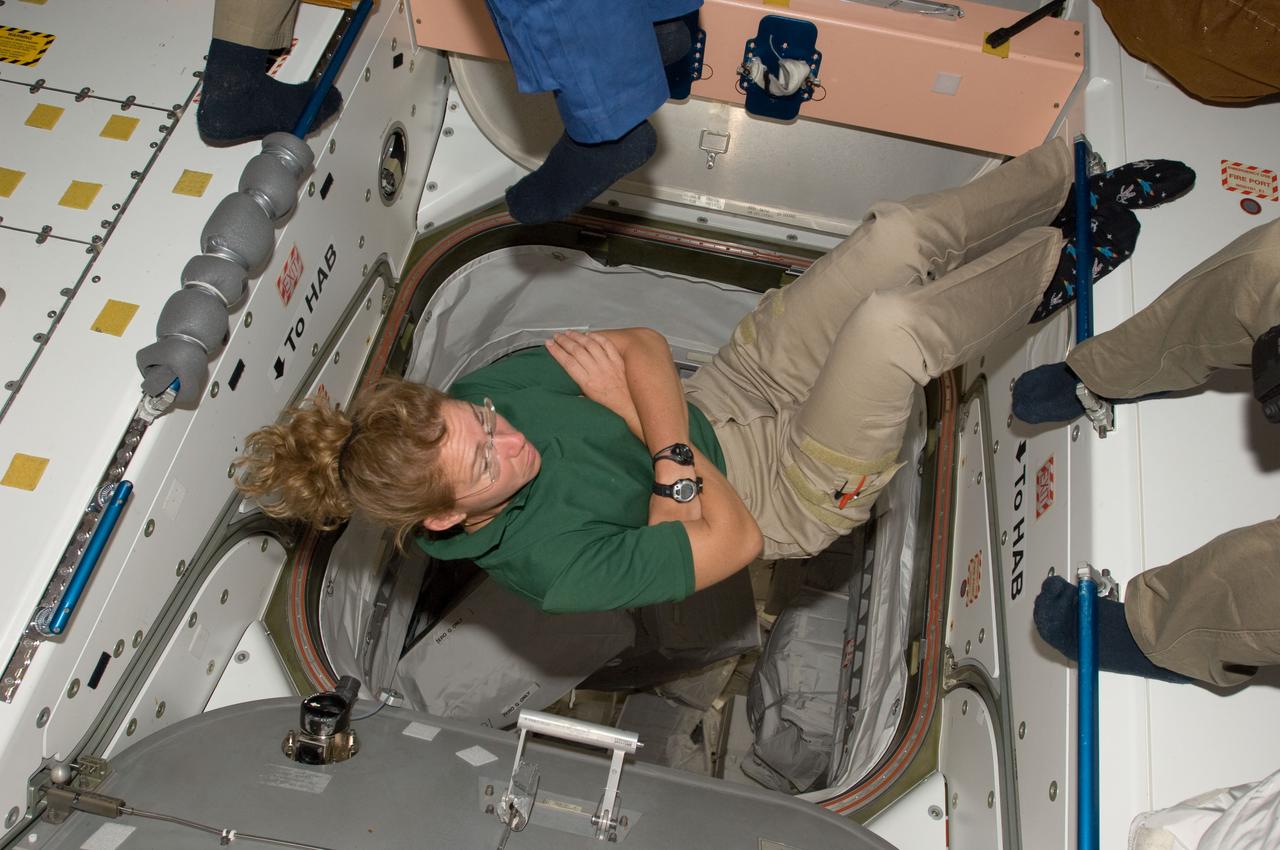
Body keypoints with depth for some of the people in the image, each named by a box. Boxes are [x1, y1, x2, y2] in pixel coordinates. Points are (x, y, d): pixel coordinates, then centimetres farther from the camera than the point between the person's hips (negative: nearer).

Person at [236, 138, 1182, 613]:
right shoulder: (555, 566, -30)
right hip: (781, 497, -5)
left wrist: (667, 431, -27)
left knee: (900, 236, -11)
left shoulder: (476, 393, -13)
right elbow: (730, 539, -25)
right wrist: (631, 413, -23)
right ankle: (1057, 265, 7)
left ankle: (1070, 168, 21)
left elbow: (643, 345, -8)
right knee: (893, 323, -29)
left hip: (725, 396, 6)